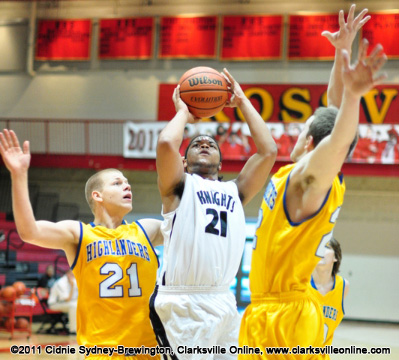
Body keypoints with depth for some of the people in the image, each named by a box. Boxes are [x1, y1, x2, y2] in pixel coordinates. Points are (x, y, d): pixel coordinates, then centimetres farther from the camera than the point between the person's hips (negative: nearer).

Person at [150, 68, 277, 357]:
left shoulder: (235, 192, 21)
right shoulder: (180, 186, 9)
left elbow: (268, 151, 12)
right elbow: (166, 144, -10)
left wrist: (243, 102, 18)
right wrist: (183, 113, 10)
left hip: (224, 300, 5)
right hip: (183, 303, -5)